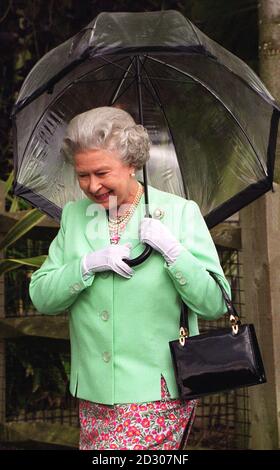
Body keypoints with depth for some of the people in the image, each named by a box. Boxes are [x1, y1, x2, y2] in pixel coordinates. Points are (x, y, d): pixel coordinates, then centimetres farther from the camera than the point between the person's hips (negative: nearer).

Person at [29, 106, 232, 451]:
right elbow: (41, 298, 2)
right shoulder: (74, 215, 8)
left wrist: (173, 250, -18)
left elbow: (215, 305, -7)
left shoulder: (179, 212, -3)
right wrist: (88, 264, -13)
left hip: (157, 392, -4)